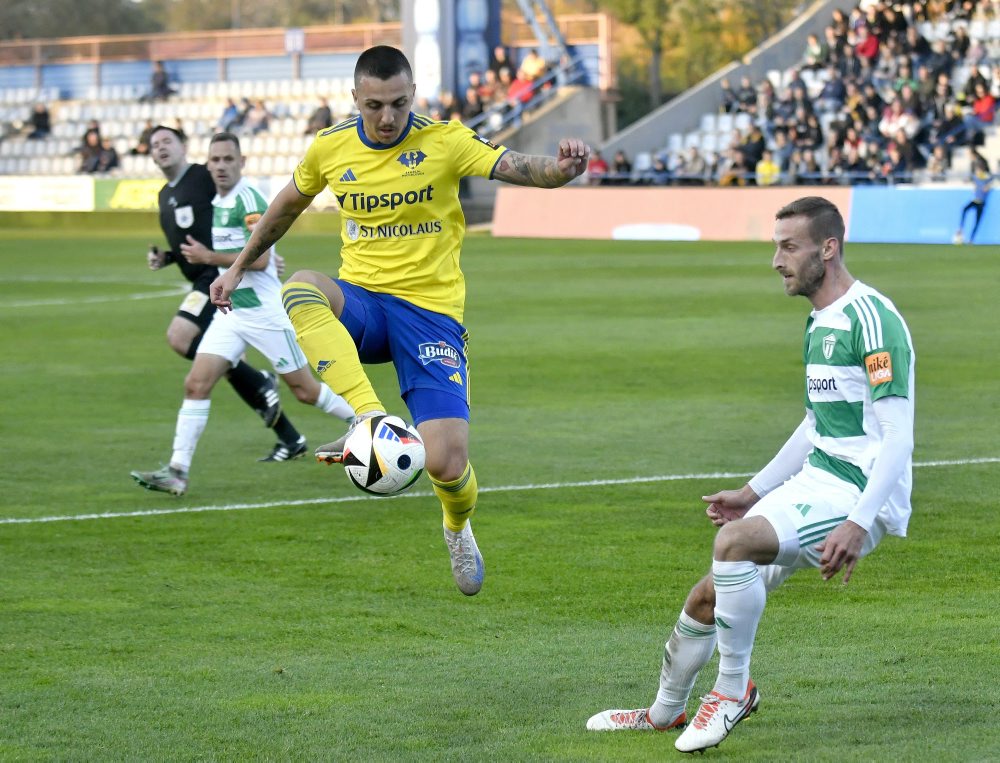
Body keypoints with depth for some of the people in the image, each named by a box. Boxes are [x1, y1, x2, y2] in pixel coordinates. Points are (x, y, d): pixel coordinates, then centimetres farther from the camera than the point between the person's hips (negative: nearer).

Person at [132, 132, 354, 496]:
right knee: (196, 384, -7)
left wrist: (209, 257, -19)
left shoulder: (248, 199, -16)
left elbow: (259, 259, -23)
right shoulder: (217, 203, 11)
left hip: (264, 312, -8)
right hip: (229, 313, 8)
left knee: (304, 389, 5)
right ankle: (177, 472, -10)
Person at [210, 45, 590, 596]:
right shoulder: (330, 148, 2)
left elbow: (516, 168, -21)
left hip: (431, 308, -2)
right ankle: (370, 420, -40)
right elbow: (288, 205, 20)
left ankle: (458, 527, 25)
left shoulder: (444, 142, -8)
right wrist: (239, 267, 24)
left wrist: (558, 170, -43)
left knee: (447, 465, -14)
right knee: (301, 287, -36)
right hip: (359, 303, 2)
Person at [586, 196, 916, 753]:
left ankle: (734, 688, -14)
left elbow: (898, 436, -22)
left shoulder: (871, 319, -17)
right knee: (707, 598, 10)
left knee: (734, 541, -30)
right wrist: (754, 492, 25)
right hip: (817, 481, 9)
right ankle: (665, 712, 33)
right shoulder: (819, 323, 14)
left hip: (859, 493, -9)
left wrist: (858, 524, -30)